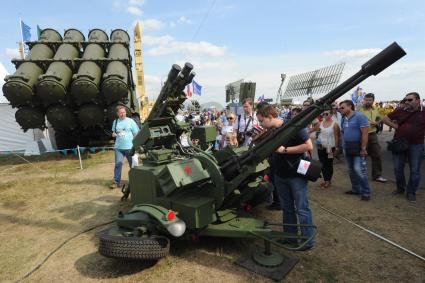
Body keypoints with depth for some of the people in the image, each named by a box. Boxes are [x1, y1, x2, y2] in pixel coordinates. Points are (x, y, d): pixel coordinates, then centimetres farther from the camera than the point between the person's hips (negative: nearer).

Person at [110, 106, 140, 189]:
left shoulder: (130, 121, 1)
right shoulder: (115, 122, 10)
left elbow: (136, 134, 1)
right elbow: (114, 133, 23)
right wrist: (114, 134, -2)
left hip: (130, 147, -2)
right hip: (118, 147, 2)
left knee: (133, 165, 6)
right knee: (118, 164, -2)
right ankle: (116, 181, 7)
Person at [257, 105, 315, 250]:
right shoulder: (270, 132, 3)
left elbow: (309, 146, -20)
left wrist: (284, 149, -23)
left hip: (296, 175, -6)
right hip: (280, 175, 7)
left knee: (302, 209, 4)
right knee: (287, 208, 16)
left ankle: (308, 241, 19)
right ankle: (290, 236, 31)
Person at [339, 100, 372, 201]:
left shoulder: (359, 116, -12)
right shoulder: (343, 119, 10)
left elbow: (365, 133, -17)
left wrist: (363, 148, -19)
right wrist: (343, 146, 10)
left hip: (358, 147, -7)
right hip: (347, 148, 8)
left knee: (359, 170, -11)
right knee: (351, 170, 13)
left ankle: (366, 192, 1)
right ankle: (355, 189, 24)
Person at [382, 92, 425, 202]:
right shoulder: (400, 111, 2)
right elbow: (385, 119, 10)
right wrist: (395, 126, 0)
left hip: (416, 145, -2)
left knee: (415, 170, 6)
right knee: (398, 168, 11)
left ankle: (411, 192, 19)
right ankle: (400, 188, 29)